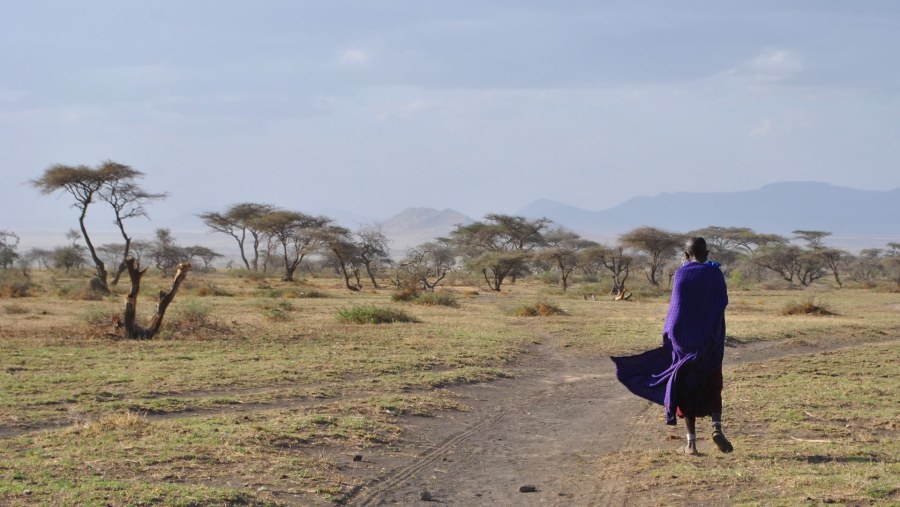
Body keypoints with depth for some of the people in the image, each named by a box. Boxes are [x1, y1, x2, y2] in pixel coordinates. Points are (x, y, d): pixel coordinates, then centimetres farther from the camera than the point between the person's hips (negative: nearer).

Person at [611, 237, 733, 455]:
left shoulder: (681, 274, -3)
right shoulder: (714, 274, -3)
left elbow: (676, 306, -4)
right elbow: (723, 302, 3)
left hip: (683, 339, 0)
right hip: (710, 340, 0)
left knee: (686, 389, 6)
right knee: (712, 387, 14)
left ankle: (691, 442, 4)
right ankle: (716, 426, -10)